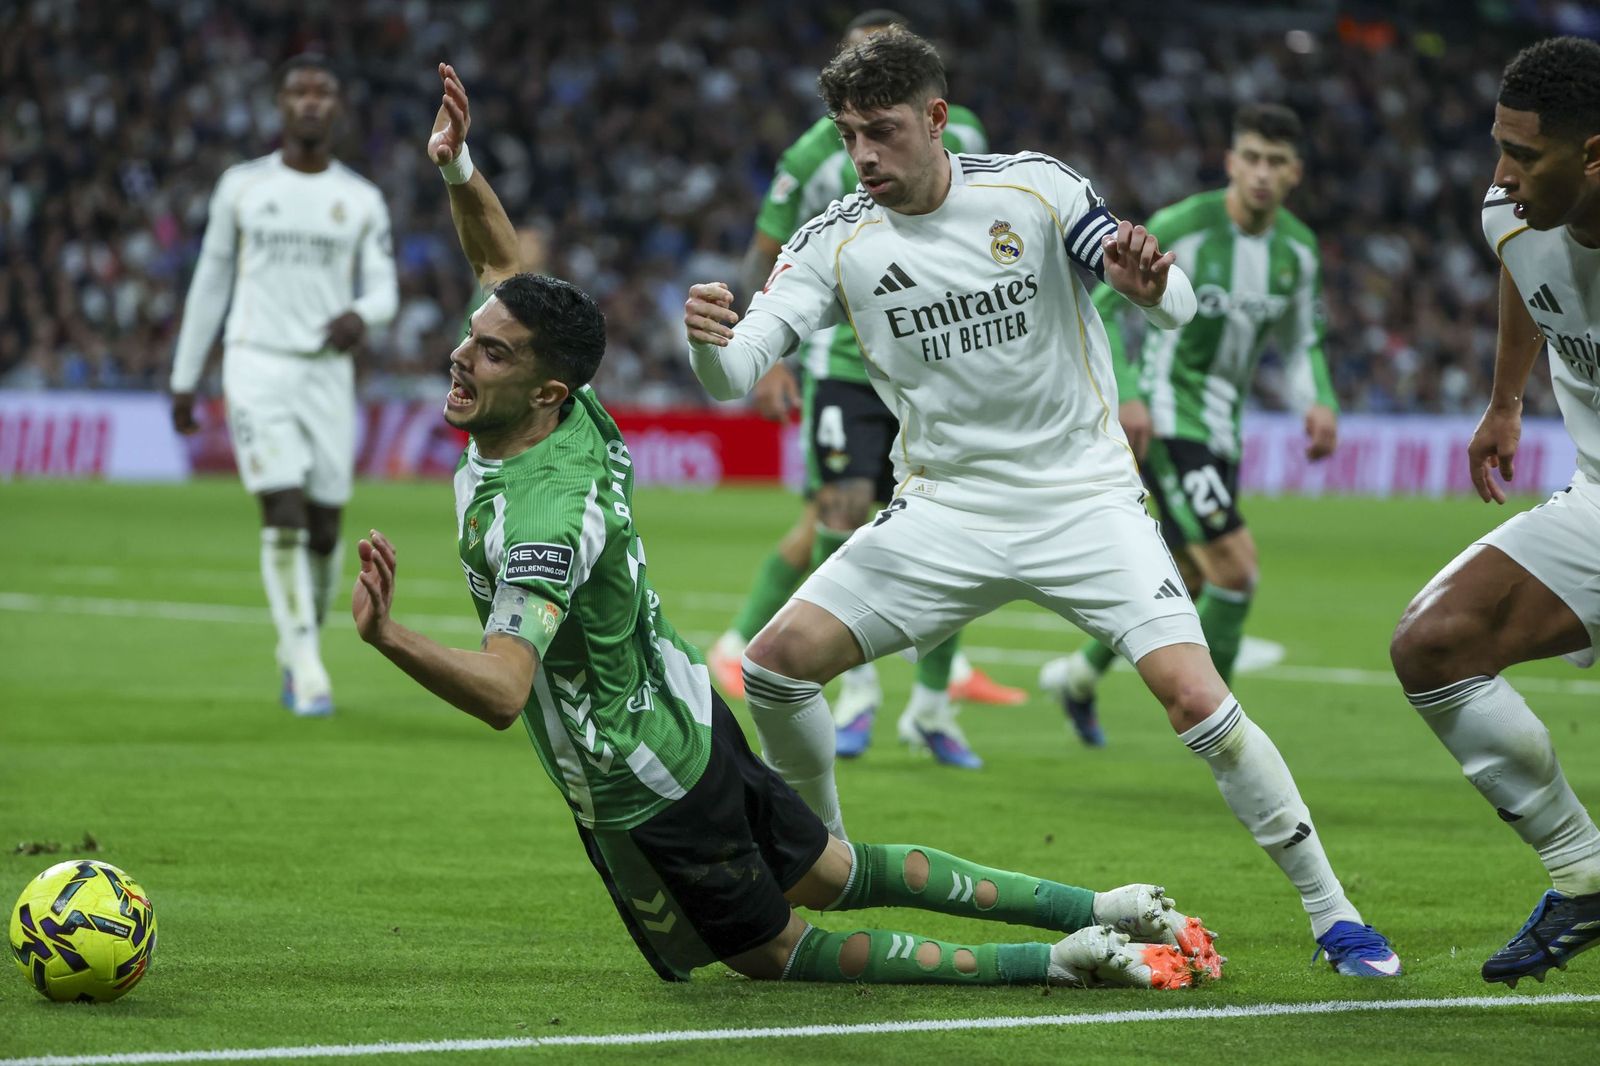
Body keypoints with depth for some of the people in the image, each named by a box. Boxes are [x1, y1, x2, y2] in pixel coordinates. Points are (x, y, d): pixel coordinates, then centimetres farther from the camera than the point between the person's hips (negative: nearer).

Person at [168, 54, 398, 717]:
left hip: (328, 370, 2)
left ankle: (294, 655, 27)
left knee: (324, 526, 3)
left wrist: (361, 315, -17)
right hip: (256, 364, -2)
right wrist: (184, 380, 11)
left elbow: (384, 290, 8)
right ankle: (307, 672, -14)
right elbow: (210, 281, 11)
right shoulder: (242, 187, 5)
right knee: (284, 511, -16)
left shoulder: (362, 201, 7)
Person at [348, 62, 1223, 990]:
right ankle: (1103, 910, 29)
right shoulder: (573, 417, -9)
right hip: (687, 710, 8)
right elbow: (504, 262, 6)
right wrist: (459, 169, -5)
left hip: (640, 796, -8)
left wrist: (392, 640, -58)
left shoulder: (540, 521, -34)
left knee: (776, 952, 13)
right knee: (835, 876, 25)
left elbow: (502, 690, -44)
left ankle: (1060, 961, 12)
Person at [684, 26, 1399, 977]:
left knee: (1195, 697, -19)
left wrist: (1151, 283, -37)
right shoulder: (836, 242, -5)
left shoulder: (1036, 191, -8)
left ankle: (1333, 916, -6)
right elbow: (735, 372, -14)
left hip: (1084, 496, -3)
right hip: (945, 508, 3)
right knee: (777, 662, -11)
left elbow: (1178, 307, -12)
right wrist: (707, 337, -39)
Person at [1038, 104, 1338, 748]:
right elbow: (1102, 307, -11)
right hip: (1165, 419, -8)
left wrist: (1319, 402, -4)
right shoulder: (1180, 228, -18)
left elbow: (1300, 340, 15)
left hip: (1221, 428, 8)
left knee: (1191, 581, 18)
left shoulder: (1298, 249, 1)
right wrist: (1126, 395, -22)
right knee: (1236, 566, -19)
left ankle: (1079, 676, 41)